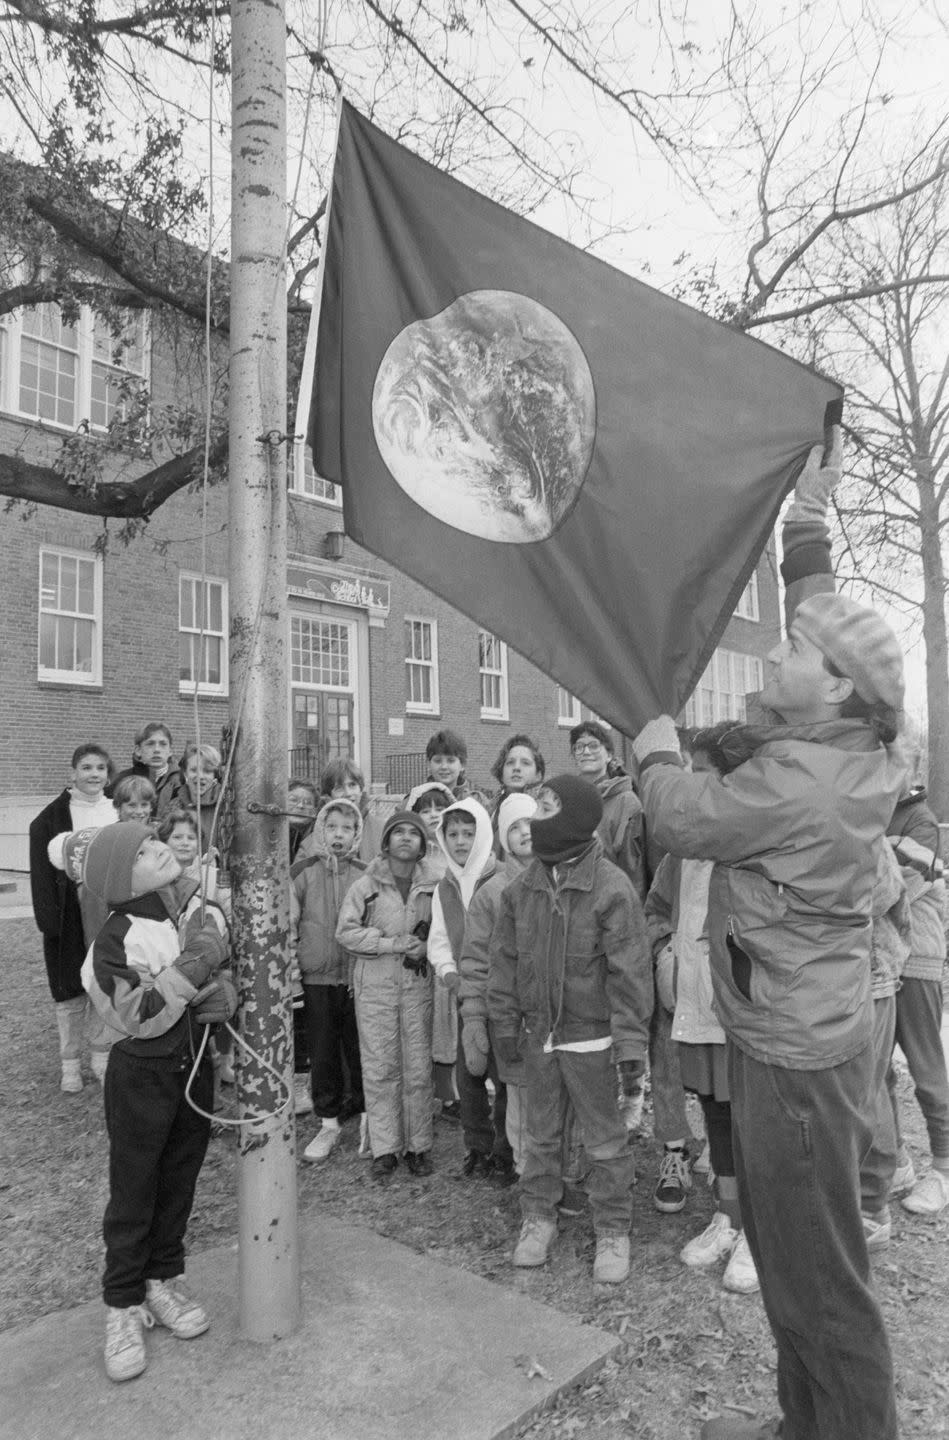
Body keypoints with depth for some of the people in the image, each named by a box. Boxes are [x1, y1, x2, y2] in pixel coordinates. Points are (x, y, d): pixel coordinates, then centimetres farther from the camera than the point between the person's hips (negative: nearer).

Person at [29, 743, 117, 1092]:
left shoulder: (118, 810, 3)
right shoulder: (52, 817, -6)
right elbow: (42, 873, -7)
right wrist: (48, 917, -14)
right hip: (71, 916, -2)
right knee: (71, 991, 7)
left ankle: (101, 1055, 25)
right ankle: (70, 1063, 22)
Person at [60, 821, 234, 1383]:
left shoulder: (205, 910, -4)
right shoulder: (117, 940, -20)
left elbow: (229, 971, 7)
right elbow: (140, 1017, -26)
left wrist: (225, 993, -15)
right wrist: (192, 964, -33)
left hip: (195, 1068, 5)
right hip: (142, 1078, -5)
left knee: (179, 1185, 18)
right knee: (133, 1194, 9)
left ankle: (164, 1281, 38)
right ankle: (124, 1306, 28)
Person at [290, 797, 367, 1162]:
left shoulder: (365, 874, 0)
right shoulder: (303, 871, -1)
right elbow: (288, 923, 2)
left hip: (358, 978, 0)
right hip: (317, 978, 0)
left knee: (360, 1050, 7)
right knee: (322, 1053, 7)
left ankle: (366, 1118, 26)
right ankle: (329, 1124, 21)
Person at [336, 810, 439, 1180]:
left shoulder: (432, 886, 4)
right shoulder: (366, 886, 1)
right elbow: (346, 932, -6)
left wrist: (425, 945, -11)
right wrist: (393, 943, -13)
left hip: (419, 984, 1)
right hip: (375, 986, -1)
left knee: (419, 1068, 5)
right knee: (380, 1068, 3)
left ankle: (418, 1146, 19)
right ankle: (384, 1149, 15)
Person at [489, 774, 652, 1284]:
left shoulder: (611, 888, -15)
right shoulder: (521, 889, 1)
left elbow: (629, 970, -15)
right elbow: (505, 959, 7)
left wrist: (630, 1040, -16)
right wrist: (505, 1022, 6)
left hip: (590, 1036, -5)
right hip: (538, 1034, 5)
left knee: (604, 1139, 10)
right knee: (541, 1132, 19)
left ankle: (612, 1230, 27)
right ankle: (539, 1215, 36)